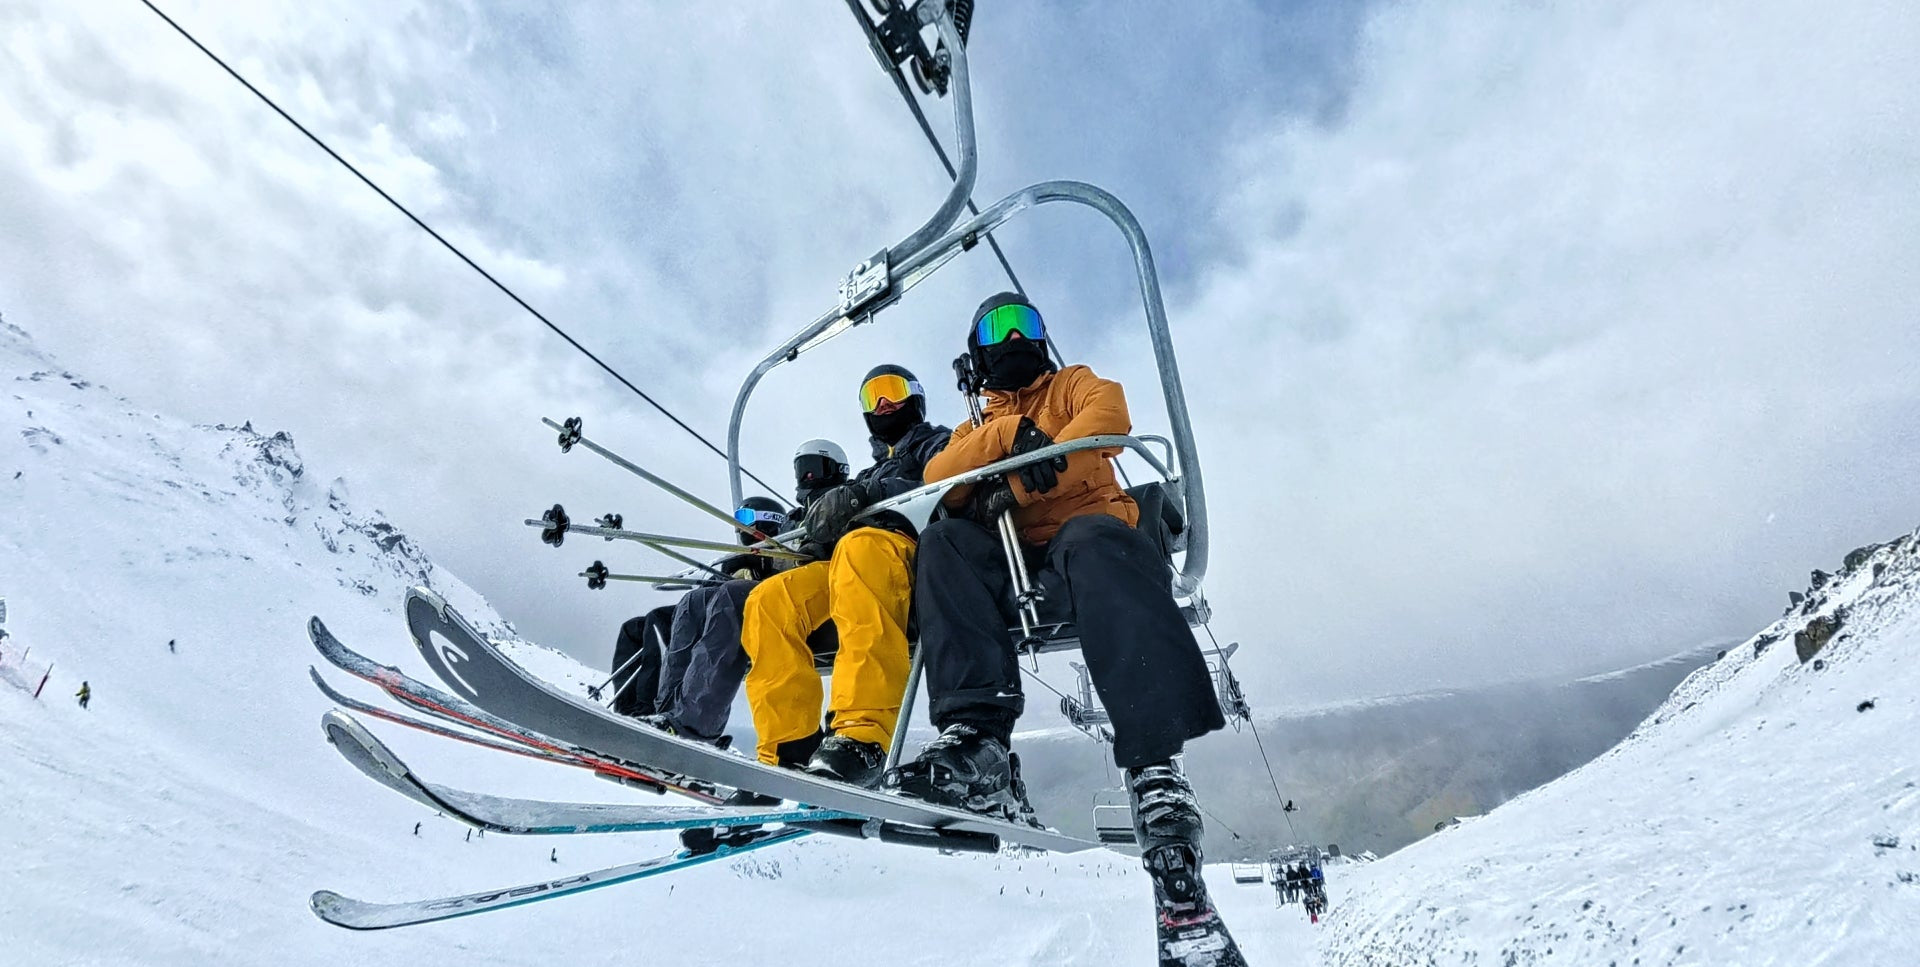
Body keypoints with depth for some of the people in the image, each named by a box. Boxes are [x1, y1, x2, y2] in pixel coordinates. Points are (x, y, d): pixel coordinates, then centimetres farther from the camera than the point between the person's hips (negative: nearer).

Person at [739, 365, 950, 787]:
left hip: (914, 553, -6)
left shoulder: (937, 443, 23)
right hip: (850, 569, 7)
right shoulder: (870, 473, 41)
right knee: (770, 601, -20)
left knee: (860, 550, -42)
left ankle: (862, 737, -54)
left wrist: (868, 495, -13)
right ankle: (792, 750, -28)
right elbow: (832, 541, 25)